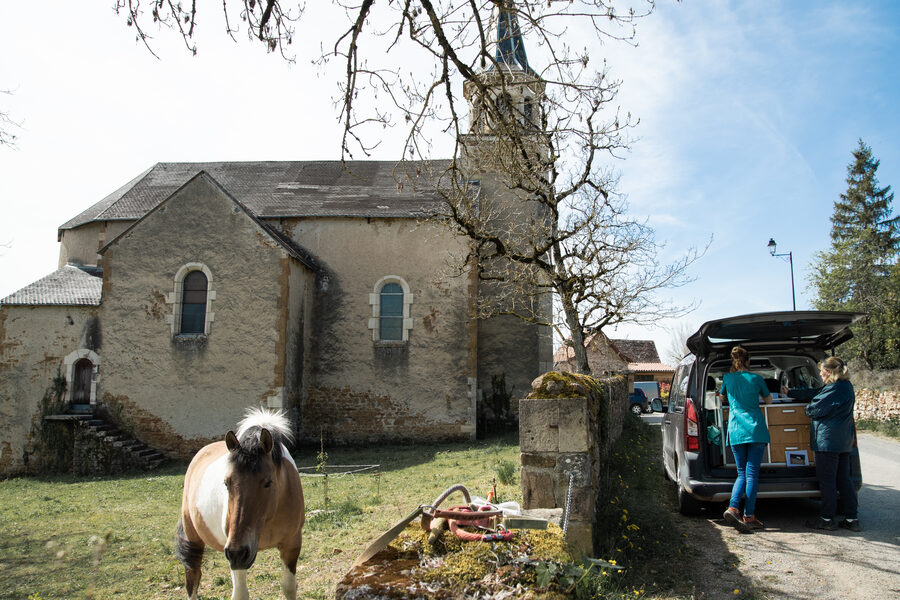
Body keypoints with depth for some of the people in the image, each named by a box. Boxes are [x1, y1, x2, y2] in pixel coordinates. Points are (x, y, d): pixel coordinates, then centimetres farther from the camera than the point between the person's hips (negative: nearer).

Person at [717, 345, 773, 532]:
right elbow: (768, 400, 20)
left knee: (742, 473, 10)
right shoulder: (756, 379, 4)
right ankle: (749, 517, -1)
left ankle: (732, 508, -10)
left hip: (736, 431, 2)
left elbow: (721, 396, 25)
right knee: (752, 474, 0)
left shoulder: (727, 378, 6)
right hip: (756, 430, -2)